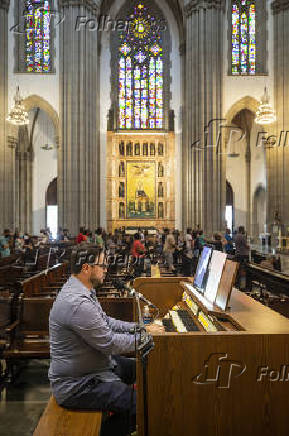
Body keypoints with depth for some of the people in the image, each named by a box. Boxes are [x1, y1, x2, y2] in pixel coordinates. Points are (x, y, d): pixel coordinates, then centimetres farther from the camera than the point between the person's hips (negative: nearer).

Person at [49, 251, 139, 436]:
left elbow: (105, 321, 13)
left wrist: (137, 327, 3)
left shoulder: (82, 291, 3)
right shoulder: (77, 303, -31)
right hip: (76, 385, -10)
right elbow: (110, 343, -25)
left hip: (96, 363, 10)